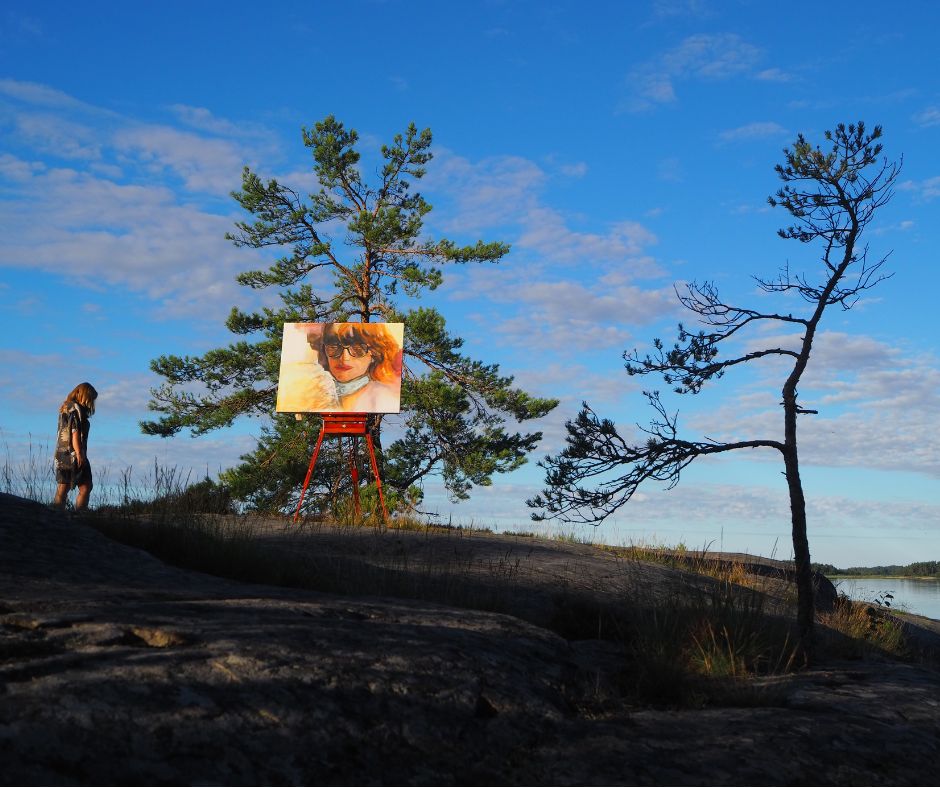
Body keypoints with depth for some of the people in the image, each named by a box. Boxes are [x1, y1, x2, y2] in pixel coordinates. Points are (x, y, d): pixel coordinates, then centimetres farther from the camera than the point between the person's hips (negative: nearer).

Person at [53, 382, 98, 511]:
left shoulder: (64, 408, 19)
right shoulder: (75, 408, -8)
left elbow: (63, 432, 18)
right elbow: (75, 432, -16)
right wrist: (79, 454, -20)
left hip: (61, 454, 9)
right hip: (73, 454, -9)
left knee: (62, 489, 7)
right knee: (85, 487, -8)